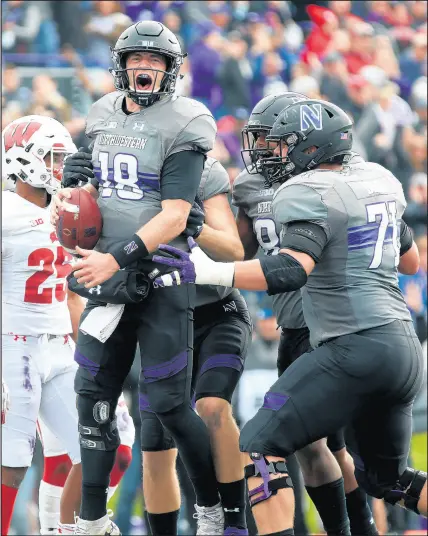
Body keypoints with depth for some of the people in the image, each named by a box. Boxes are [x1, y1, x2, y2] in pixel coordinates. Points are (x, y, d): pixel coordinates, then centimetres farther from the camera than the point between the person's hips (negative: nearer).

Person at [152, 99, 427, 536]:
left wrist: (210, 272, -27)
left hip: (354, 349, -9)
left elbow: (291, 270, -24)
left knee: (260, 446, -5)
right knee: (385, 478, 23)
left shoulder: (308, 194, -8)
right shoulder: (379, 181, 17)